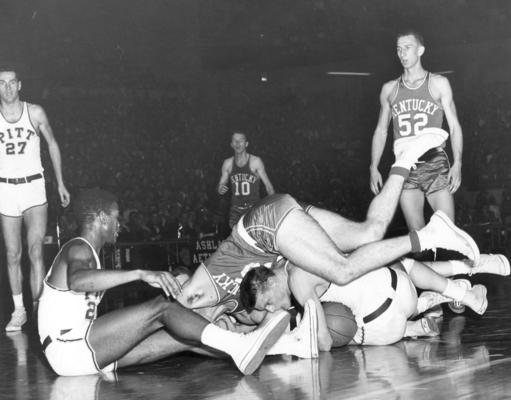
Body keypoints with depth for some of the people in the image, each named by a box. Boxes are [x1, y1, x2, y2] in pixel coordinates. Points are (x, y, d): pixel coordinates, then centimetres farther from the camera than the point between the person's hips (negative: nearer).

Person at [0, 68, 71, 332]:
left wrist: (60, 183, 11)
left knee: (35, 251, -15)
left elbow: (52, 144, 12)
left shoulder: (35, 113, -1)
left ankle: (39, 310, -15)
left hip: (34, 186, -1)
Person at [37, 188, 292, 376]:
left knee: (182, 336, -4)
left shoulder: (86, 252, 25)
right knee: (162, 307, -21)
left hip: (87, 350, 10)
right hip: (70, 348, -10)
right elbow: (77, 280, -34)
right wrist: (141, 274, -41)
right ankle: (239, 347, -30)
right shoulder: (78, 249, -8)